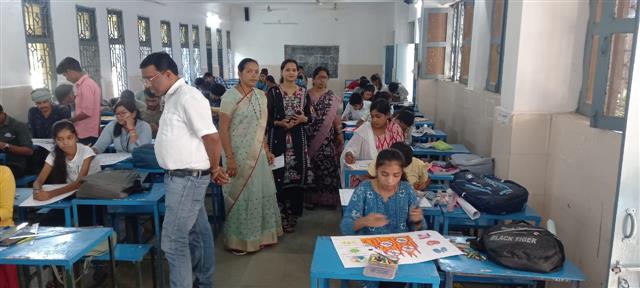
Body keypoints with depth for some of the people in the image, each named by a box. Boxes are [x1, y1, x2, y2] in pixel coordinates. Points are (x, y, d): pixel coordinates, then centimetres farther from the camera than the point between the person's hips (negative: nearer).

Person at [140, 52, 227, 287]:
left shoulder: (187, 97, -18)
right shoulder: (173, 98, 13)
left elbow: (211, 137, -22)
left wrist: (214, 169, -7)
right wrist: (210, 171, 14)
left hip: (187, 178, -10)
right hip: (181, 177, 10)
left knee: (173, 240, -4)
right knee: (197, 232, 19)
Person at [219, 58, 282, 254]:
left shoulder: (261, 96, 7)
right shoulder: (230, 96, -14)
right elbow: (223, 129, -16)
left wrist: (267, 150, 14)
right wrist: (229, 158, -20)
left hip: (257, 154, 7)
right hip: (239, 154, -7)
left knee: (262, 192, 13)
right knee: (241, 196, 4)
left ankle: (259, 235, 30)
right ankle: (239, 240, 20)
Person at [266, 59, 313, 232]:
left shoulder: (303, 92, 8)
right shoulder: (273, 92, -1)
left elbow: (309, 116, 12)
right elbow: (267, 118, -1)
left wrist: (303, 119, -9)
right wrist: (279, 123, -18)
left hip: (298, 138, 3)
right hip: (278, 139, -3)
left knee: (298, 175, 3)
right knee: (279, 176, -3)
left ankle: (293, 213, 17)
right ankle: (281, 215, 10)